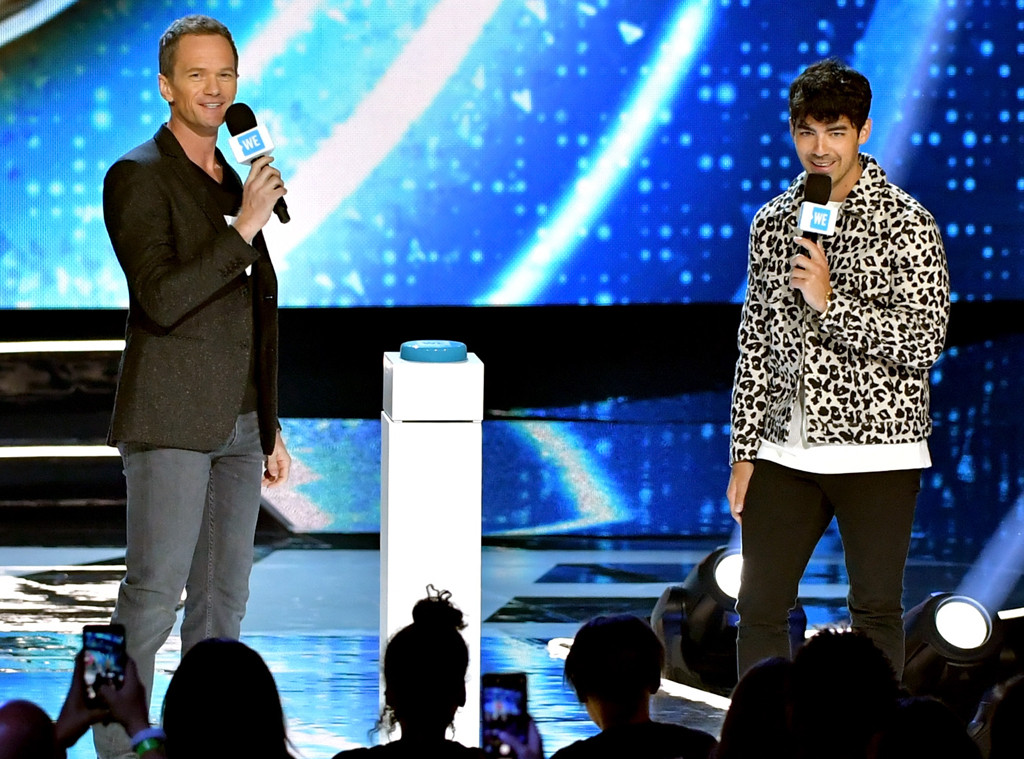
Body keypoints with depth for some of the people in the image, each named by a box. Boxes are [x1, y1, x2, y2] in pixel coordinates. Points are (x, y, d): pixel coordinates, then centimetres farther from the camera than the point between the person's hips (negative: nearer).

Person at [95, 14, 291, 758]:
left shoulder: (235, 181, 15)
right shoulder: (139, 177, -7)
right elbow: (163, 299, -20)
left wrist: (271, 429, 20)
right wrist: (244, 226, -21)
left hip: (237, 426, 7)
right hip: (170, 423, -7)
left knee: (223, 598, 8)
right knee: (153, 596, -10)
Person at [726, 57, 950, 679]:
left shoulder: (905, 222, -5)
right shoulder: (772, 223, 10)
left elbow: (927, 338, -12)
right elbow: (756, 345, 12)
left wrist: (831, 302, -19)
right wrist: (744, 454, 9)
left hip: (876, 447, -4)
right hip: (787, 451, 4)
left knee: (876, 609, 2)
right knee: (760, 607, 4)